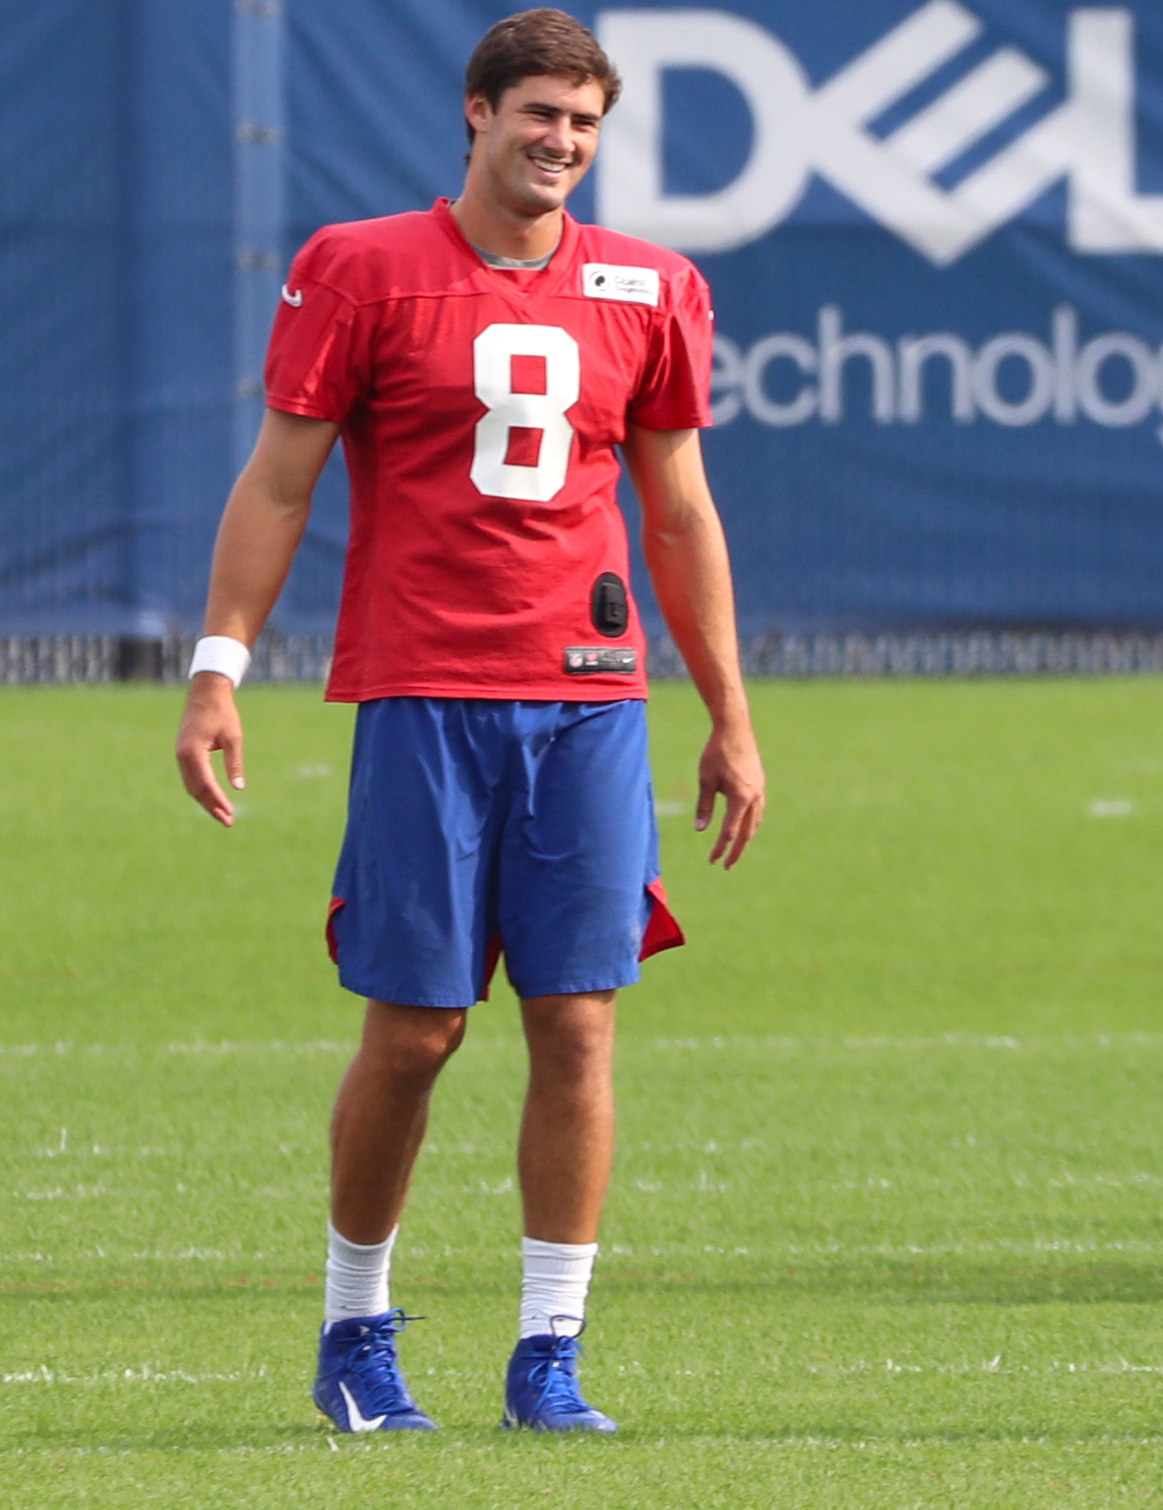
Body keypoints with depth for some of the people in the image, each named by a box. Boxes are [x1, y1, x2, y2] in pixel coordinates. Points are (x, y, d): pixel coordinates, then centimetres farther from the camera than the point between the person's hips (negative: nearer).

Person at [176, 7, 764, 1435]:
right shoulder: (362, 270, 1)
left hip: (590, 697, 3)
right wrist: (218, 669, -6)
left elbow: (678, 512, 17)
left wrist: (730, 719, 16)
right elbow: (276, 481, 2)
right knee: (411, 1025, -2)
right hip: (423, 697, -3)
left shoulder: (648, 290, 10)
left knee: (577, 1022, -3)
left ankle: (548, 1356, 2)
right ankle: (355, 1331, 15)